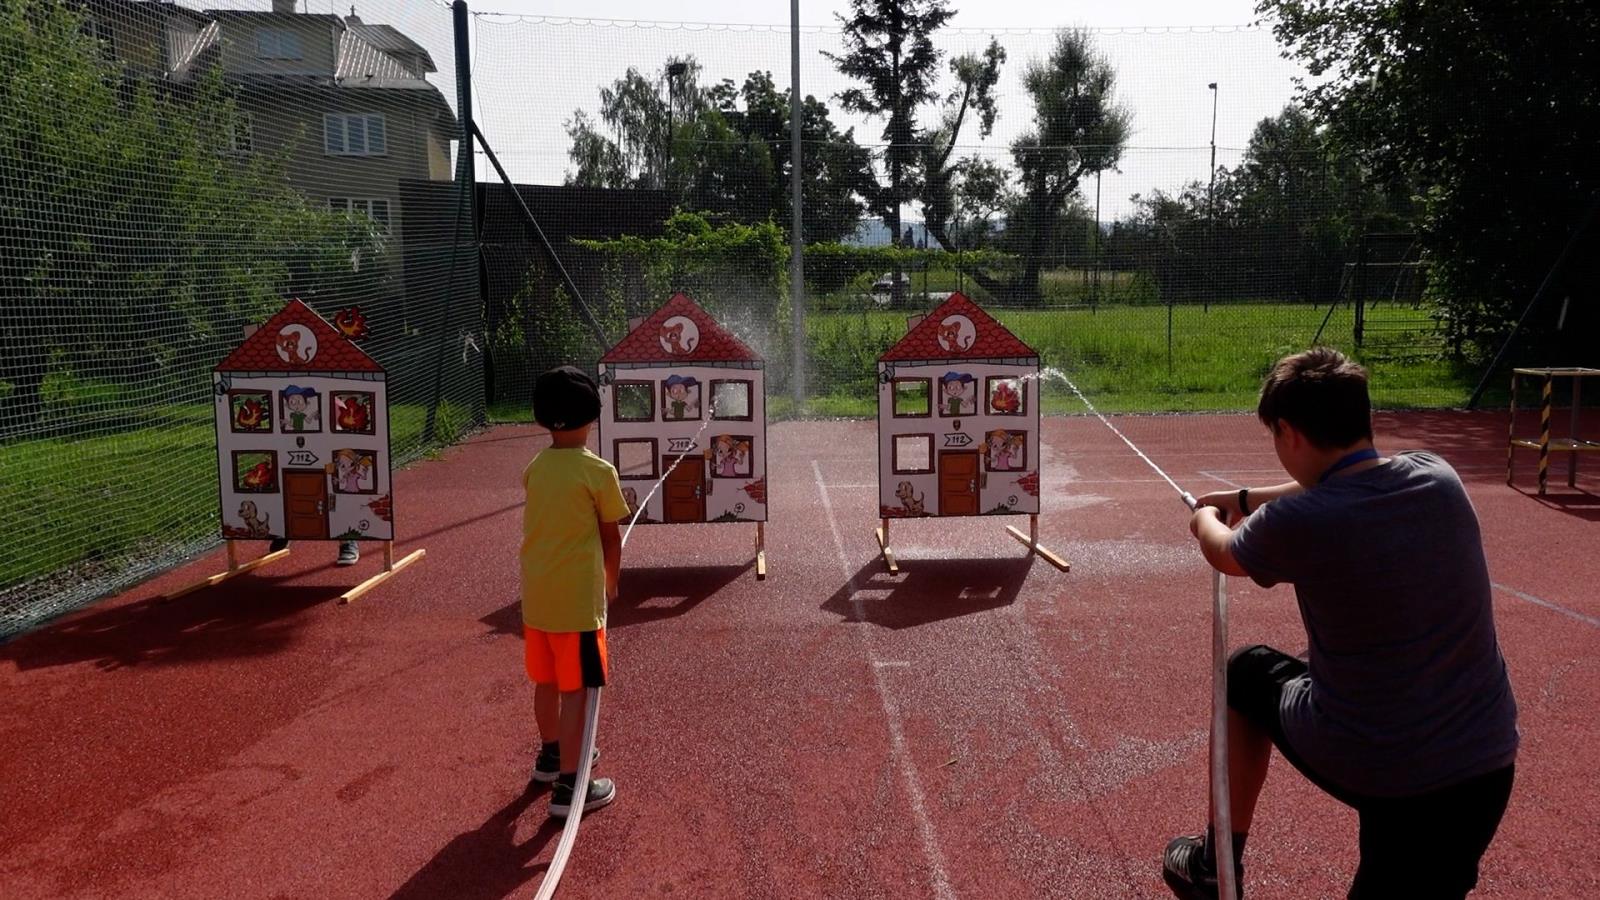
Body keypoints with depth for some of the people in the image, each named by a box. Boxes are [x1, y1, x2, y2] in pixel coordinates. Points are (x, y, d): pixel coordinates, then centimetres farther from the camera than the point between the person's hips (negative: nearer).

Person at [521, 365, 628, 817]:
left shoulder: (534, 468, 3)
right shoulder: (599, 471, -14)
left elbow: (546, 525, 10)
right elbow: (611, 537, -6)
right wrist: (611, 582, 12)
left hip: (536, 595, 7)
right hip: (578, 598, -6)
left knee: (546, 681, 21)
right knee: (575, 691, 1)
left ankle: (552, 755, 40)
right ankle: (569, 785, 6)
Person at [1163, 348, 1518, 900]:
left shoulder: (1295, 522, -20)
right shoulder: (1438, 478, -5)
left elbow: (1224, 554, 5)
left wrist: (1206, 518, 29)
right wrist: (1247, 499, 33)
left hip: (1364, 767, -3)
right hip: (1487, 769, 3)